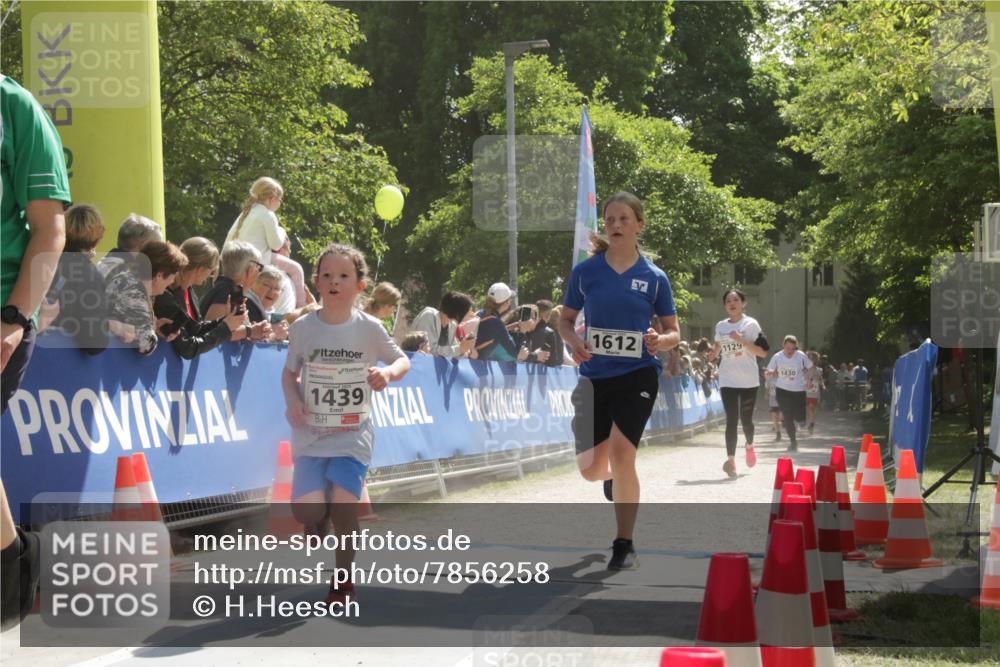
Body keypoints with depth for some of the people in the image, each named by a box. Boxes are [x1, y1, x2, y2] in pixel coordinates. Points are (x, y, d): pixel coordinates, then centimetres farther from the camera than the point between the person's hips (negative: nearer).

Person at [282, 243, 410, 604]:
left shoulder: (369, 328, -3)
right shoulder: (304, 327, -1)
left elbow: (403, 361, 7)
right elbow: (289, 372, 10)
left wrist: (389, 372, -16)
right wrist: (293, 401, -9)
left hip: (353, 435, -1)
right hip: (311, 434, 1)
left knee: (343, 506, -14)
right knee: (307, 509, -15)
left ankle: (342, 579, 10)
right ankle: (319, 521, 25)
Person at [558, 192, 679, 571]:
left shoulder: (654, 278, -2)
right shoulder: (585, 272, 0)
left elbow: (673, 332, 6)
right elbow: (565, 319, 10)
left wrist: (660, 340, -17)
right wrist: (573, 341, -12)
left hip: (637, 375, -2)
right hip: (594, 376, 2)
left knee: (621, 454, -16)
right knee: (590, 468, 4)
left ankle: (624, 546, -1)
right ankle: (616, 480, 45)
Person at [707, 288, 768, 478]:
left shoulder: (751, 324, -4)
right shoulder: (720, 326, 8)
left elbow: (763, 352, -10)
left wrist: (741, 340, -19)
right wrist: (714, 353, 4)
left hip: (749, 380, -2)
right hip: (727, 380, 2)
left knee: (746, 418, 9)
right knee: (731, 419, -9)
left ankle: (749, 446, 40)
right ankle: (731, 460, -17)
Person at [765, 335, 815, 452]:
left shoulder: (801, 356, -7)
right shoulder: (777, 357, -6)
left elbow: (809, 368, 7)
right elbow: (771, 372, 3)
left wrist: (809, 380, -7)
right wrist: (771, 373, -20)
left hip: (799, 390, 0)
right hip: (783, 390, 0)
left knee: (800, 417, -4)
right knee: (787, 416, -5)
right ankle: (793, 441, 8)